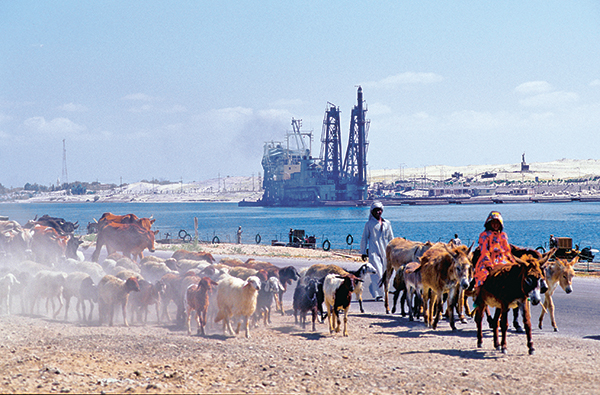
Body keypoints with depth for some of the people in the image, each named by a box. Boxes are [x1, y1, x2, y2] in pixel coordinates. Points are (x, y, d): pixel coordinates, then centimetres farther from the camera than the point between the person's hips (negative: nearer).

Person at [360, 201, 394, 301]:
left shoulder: (387, 223, 12)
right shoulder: (369, 224, 3)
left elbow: (391, 238, 19)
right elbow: (364, 239, 7)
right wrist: (363, 252, 5)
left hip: (385, 251, 4)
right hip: (373, 251, -4)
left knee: (383, 273, 7)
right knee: (377, 272, -13)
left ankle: (372, 288, 28)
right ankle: (377, 294, -11)